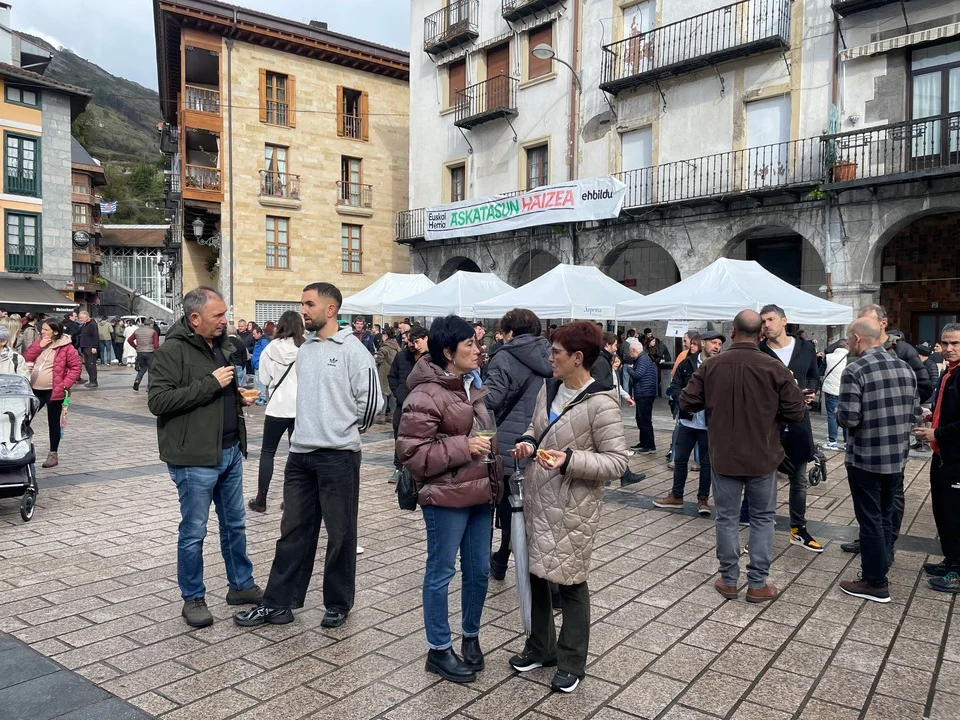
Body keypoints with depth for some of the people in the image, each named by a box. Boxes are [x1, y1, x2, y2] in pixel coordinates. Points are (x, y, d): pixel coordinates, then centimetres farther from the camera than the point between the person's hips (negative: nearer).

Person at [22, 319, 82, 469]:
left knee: (53, 423, 6)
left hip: (54, 391, -5)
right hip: (35, 390, 5)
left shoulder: (66, 347, -9)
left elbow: (75, 367, -9)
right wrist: (39, 346, -11)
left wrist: (64, 385, -16)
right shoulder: (39, 342, 8)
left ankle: (53, 454, 16)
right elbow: (25, 359, 2)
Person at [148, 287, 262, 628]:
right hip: (195, 458, -8)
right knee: (193, 532, 6)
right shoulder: (172, 351, -13)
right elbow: (157, 400, -22)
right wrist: (210, 384, -24)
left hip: (230, 451, 8)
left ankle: (241, 585, 32)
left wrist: (238, 395, 6)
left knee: (235, 524, 18)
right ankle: (193, 598, 22)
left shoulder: (221, 346, 13)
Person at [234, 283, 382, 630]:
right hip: (300, 453, 7)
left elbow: (371, 399, -12)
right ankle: (278, 603, 22)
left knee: (340, 533, 6)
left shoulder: (352, 349, -11)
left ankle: (338, 604, 21)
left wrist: (350, 429, 0)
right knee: (294, 530, 13)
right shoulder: (304, 349, 11)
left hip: (338, 455, -7)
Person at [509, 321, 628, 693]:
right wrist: (528, 442, -5)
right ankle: (540, 647, 37)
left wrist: (570, 460, -28)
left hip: (572, 506, -7)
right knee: (537, 573, 18)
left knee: (570, 581, 7)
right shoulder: (548, 388, 3)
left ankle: (571, 662, 26)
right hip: (538, 497, 7)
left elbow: (617, 461, -18)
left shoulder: (600, 404, -19)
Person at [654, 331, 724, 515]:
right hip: (687, 421, 2)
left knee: (707, 462, 9)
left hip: (710, 424, -2)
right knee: (680, 459, 11)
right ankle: (676, 496, 25)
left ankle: (703, 499, 23)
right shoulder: (687, 363, 0)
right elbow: (674, 387, 1)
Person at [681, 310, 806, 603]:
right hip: (762, 457, -1)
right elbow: (796, 412, -8)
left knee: (727, 517, 11)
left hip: (723, 456, 1)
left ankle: (729, 581, 19)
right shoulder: (775, 368, -11)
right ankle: (758, 584, 16)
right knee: (762, 518, 12)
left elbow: (686, 403, -4)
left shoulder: (711, 366, -8)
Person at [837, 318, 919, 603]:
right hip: (897, 457, 7)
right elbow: (915, 414, 7)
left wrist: (839, 411, 0)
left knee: (870, 520, 4)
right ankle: (880, 570, 31)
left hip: (866, 459, -6)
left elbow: (849, 419, -21)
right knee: (885, 517, 19)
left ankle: (876, 583, 13)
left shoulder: (855, 370, -17)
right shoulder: (904, 367, 4)